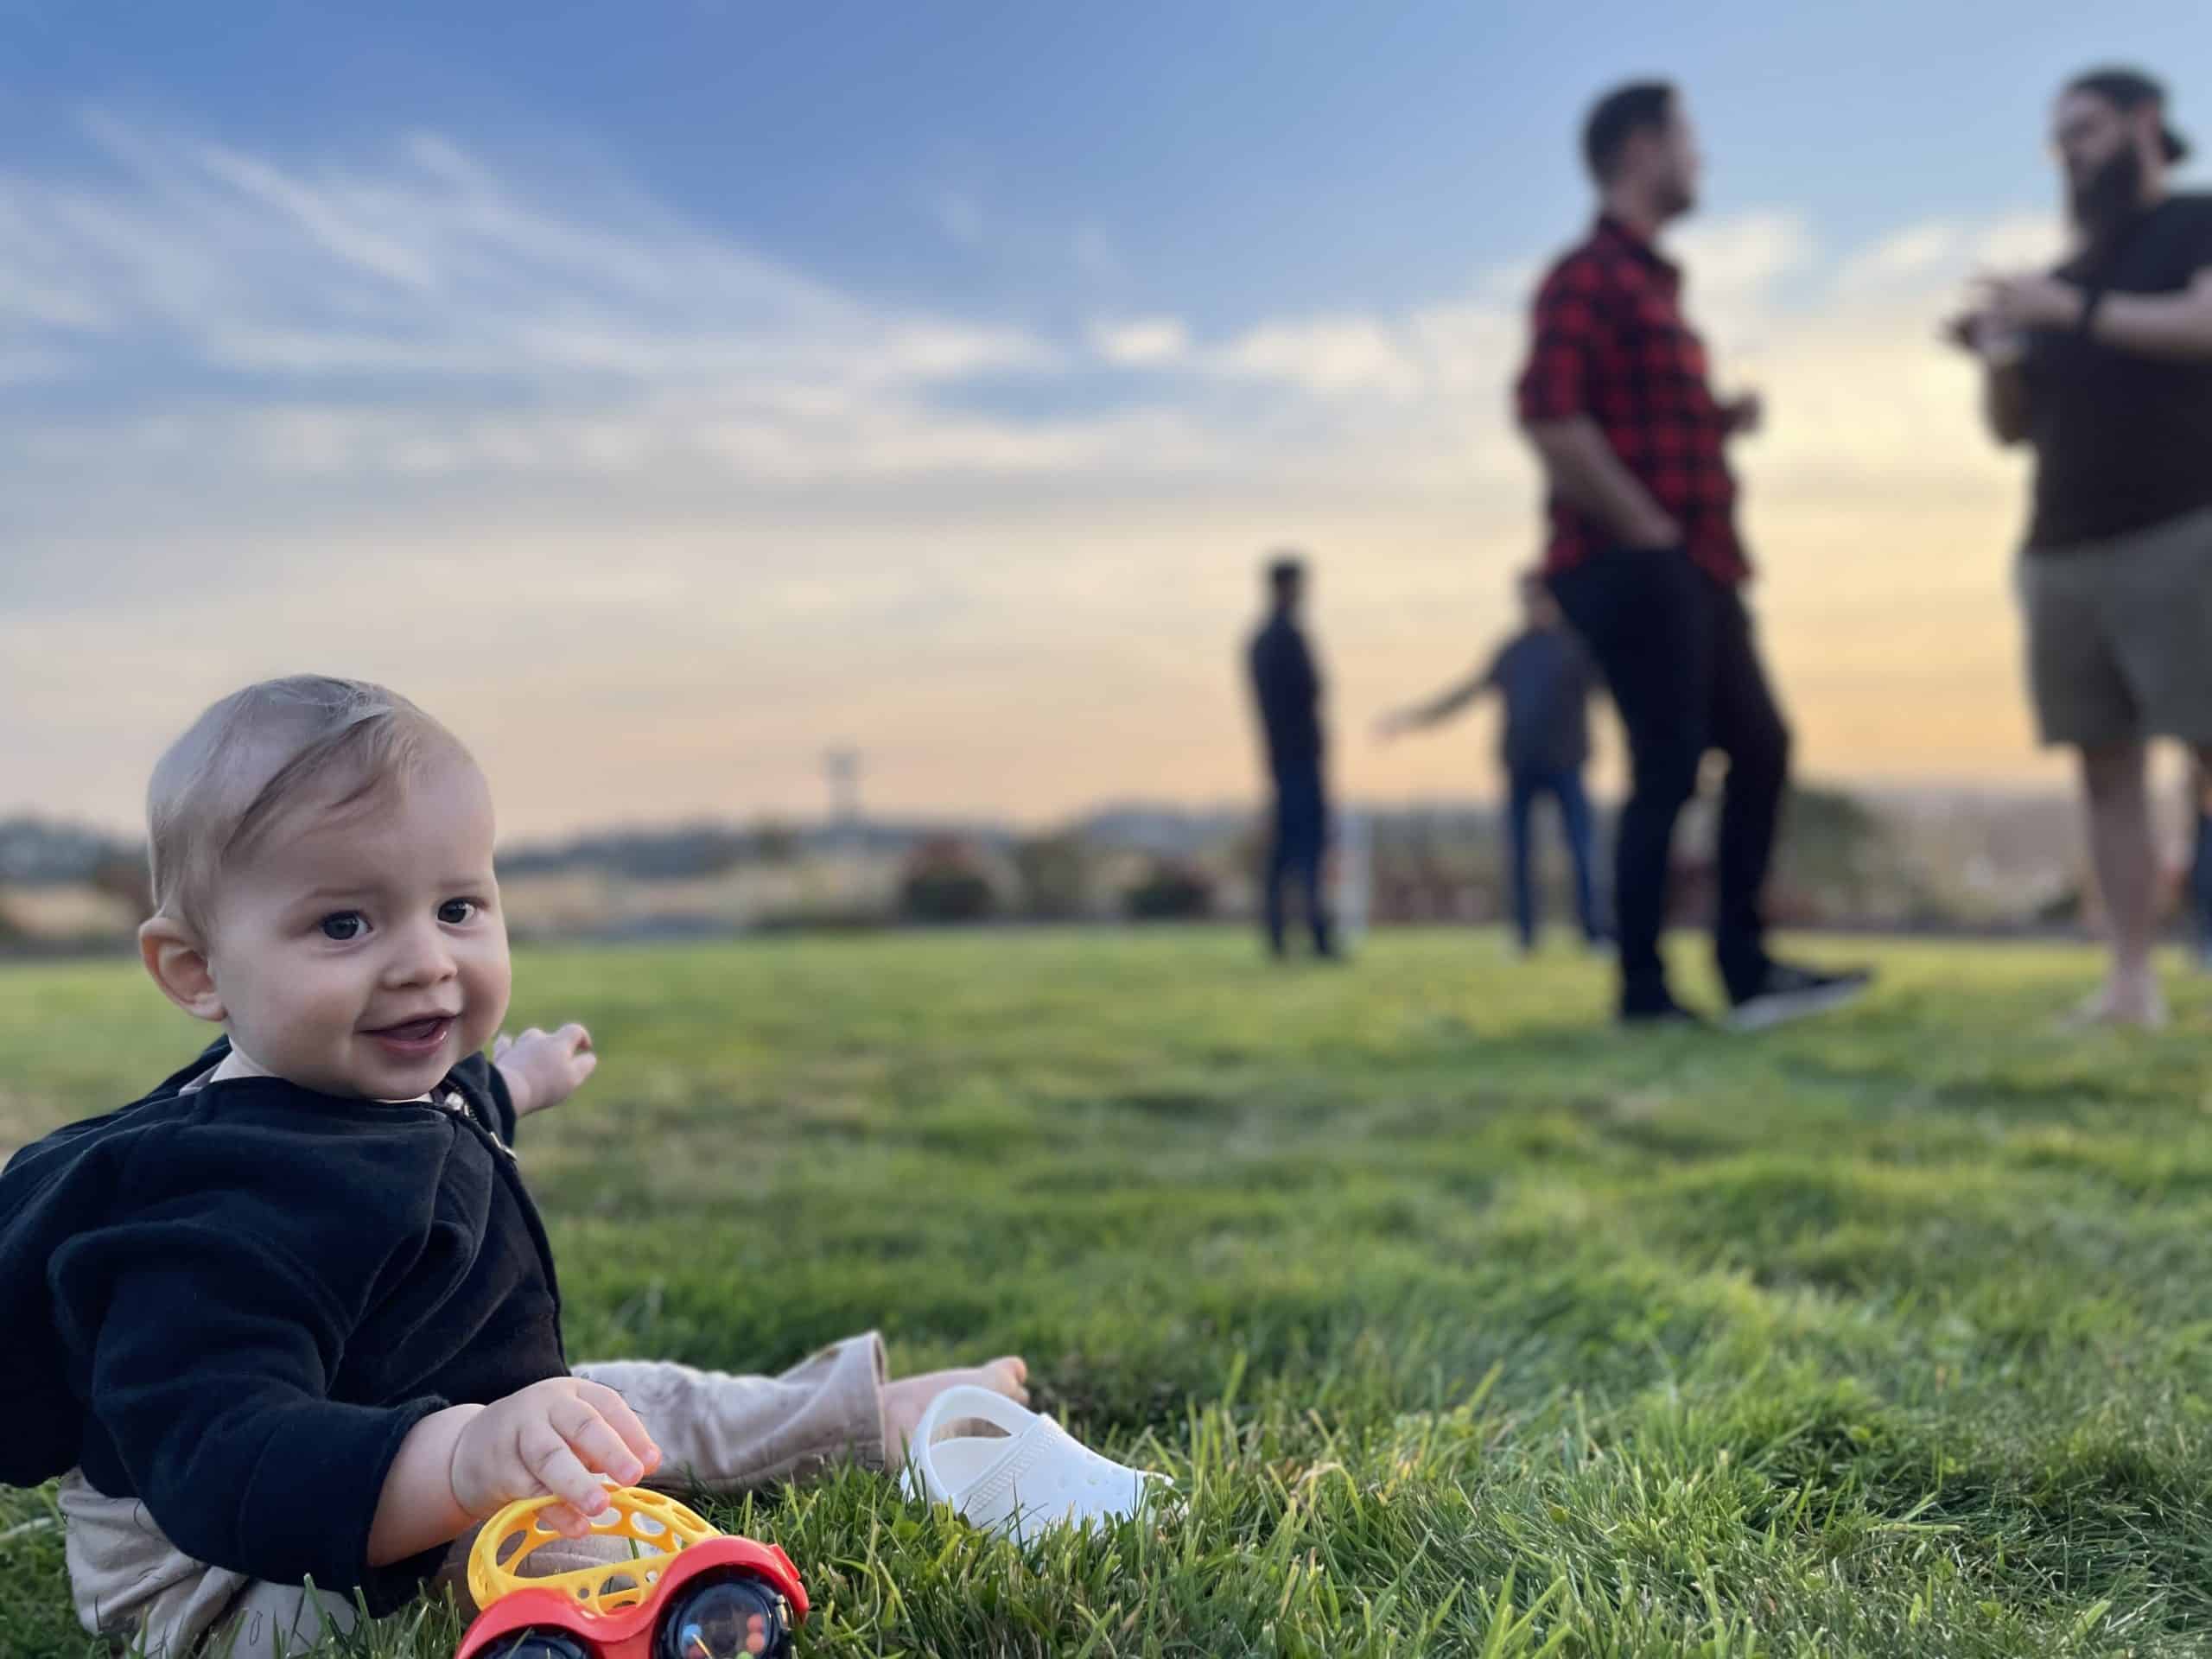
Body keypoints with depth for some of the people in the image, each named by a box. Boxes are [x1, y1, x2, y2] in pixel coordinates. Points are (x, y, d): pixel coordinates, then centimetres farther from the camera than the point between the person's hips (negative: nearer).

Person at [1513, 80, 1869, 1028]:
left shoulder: (1651, 281, 22)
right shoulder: (1590, 275, -9)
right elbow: (1550, 419, -22)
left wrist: (1725, 418, 9)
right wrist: (1647, 530, -17)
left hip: (1692, 566, 10)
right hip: (1632, 565, -10)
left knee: (1760, 746, 10)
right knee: (1668, 771, -7)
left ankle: (1746, 966, 17)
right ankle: (1644, 989, 2)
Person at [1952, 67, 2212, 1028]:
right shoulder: (2065, 276, 24)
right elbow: (2013, 428, 22)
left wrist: (2073, 312, -15)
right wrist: (1996, 359, 3)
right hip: (2063, 553, 6)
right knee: (2106, 766, -1)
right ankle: (2130, 982, -2)